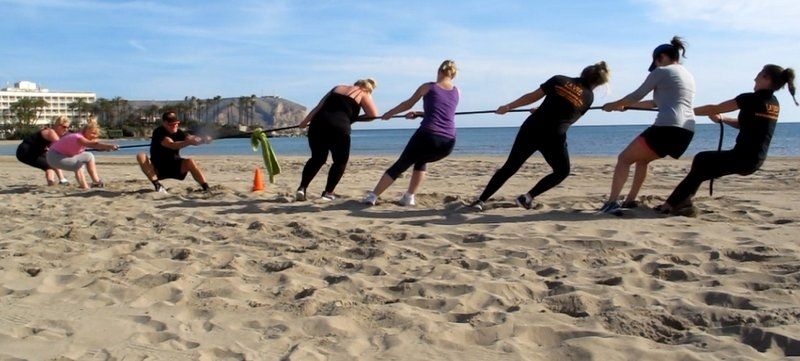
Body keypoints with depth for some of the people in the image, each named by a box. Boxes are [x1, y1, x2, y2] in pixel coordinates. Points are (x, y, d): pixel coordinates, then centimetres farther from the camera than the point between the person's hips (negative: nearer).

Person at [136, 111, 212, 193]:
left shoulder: (179, 132, -6)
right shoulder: (158, 132, -18)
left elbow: (191, 138, -24)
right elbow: (172, 145, -35)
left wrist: (203, 140, -47)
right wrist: (189, 142, -53)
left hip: (175, 166, 2)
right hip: (157, 168, -1)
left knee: (190, 162, -26)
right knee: (141, 156, -25)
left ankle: (206, 189, -28)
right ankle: (157, 185, -26)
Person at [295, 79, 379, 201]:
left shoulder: (338, 88, 27)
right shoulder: (364, 94, 16)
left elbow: (319, 107, 22)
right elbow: (373, 114, 5)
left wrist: (305, 121, 25)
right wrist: (354, 118, 17)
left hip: (318, 123, 5)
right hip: (339, 127, -4)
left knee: (317, 158, 22)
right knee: (340, 161, 17)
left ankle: (302, 188, 9)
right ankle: (328, 192, 12)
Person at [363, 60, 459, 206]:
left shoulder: (427, 87, 8)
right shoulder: (457, 92, 16)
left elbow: (408, 104, 21)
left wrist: (389, 113, 36)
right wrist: (418, 114, 35)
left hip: (427, 136, -3)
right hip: (448, 143, 3)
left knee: (400, 166, 12)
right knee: (421, 161, 31)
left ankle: (372, 196, 10)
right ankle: (409, 197, 23)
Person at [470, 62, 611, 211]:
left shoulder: (559, 80, 8)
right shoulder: (588, 97, 7)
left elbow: (532, 97, 5)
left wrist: (508, 107, 13)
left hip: (531, 128, 2)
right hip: (554, 137, -2)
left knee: (509, 167, 12)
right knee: (562, 171, 23)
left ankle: (481, 200, 9)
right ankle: (528, 197, 13)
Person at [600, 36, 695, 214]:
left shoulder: (661, 71, 2)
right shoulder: (688, 75, 28)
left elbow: (637, 95, 5)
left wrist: (614, 105, 21)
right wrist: (626, 105, 36)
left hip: (667, 128, -8)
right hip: (687, 132, 8)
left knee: (624, 159, 1)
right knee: (642, 159, 25)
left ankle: (612, 202, -11)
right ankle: (630, 200, 21)